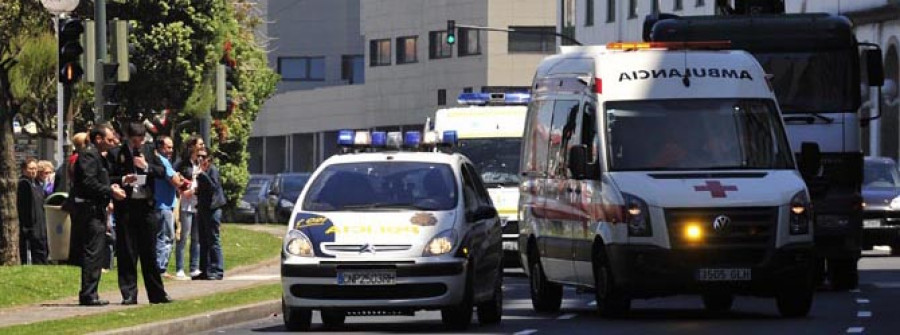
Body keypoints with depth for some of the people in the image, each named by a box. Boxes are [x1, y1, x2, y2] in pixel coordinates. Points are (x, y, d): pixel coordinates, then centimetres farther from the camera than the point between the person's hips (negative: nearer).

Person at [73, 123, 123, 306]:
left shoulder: (98, 156, 22)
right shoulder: (88, 155, -11)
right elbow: (89, 183, -21)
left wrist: (111, 188, 9)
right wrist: (110, 191, -17)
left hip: (97, 211, 11)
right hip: (90, 210, -11)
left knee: (94, 253, 11)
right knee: (93, 252, -11)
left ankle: (89, 294, 15)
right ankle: (88, 294, -11)